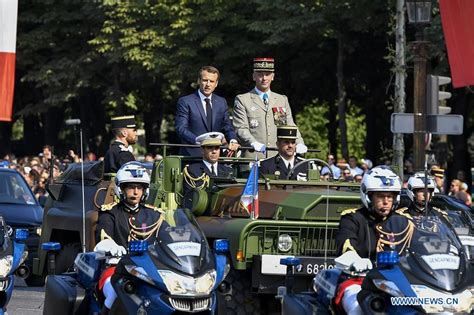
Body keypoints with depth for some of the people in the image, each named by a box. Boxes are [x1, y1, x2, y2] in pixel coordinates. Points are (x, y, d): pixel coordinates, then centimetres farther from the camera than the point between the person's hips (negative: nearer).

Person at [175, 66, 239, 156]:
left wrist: (233, 141, -11)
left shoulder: (222, 102, 16)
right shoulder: (185, 102, 1)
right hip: (192, 156, -4)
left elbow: (227, 127, 13)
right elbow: (181, 129, -7)